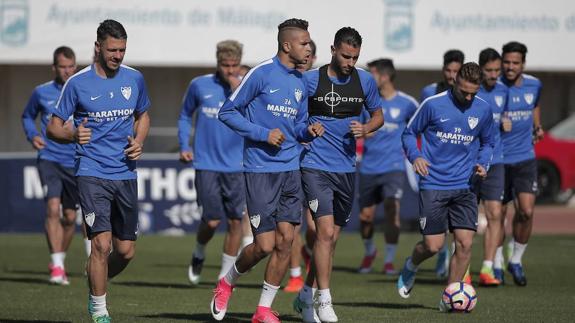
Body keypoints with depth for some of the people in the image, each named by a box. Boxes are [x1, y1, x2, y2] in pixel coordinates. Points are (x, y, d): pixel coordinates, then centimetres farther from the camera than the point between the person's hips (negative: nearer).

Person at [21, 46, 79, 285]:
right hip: (49, 159, -2)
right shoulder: (41, 93, 3)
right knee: (53, 208, -19)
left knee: (70, 217, 7)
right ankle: (57, 266, -18)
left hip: (77, 163, 2)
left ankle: (59, 261, 28)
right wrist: (32, 135, 0)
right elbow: (28, 116, 19)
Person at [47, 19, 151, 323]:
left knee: (126, 251, 7)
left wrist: (139, 141, 2)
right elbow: (53, 127, 1)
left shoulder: (134, 79, 6)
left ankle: (96, 285, 36)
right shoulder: (77, 83, -5)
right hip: (92, 173, -4)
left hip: (126, 173, 4)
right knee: (102, 243, -16)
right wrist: (73, 135, -21)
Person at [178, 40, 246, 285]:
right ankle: (199, 254, 24)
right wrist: (184, 146, 7)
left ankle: (226, 273, 15)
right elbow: (185, 115, 17)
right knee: (212, 221, -7)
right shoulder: (200, 85, 3)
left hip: (236, 166, 1)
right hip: (206, 164, -1)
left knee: (235, 220, 0)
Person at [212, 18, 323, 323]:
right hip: (260, 170, -6)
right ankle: (227, 283, 20)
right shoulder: (261, 74, -9)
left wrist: (308, 131, 0)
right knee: (265, 245, -8)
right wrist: (263, 134, -14)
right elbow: (227, 112, -6)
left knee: (285, 240, 0)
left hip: (290, 170, 6)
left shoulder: (300, 82, 12)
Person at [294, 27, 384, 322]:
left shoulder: (365, 81, 4)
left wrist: (366, 128, -5)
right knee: (326, 231, -17)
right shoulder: (310, 80, -7)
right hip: (315, 166, -5)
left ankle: (305, 296, 27)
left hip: (347, 170, 5)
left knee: (331, 237, 11)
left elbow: (378, 115, 16)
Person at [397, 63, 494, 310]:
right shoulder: (433, 105, -7)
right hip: (433, 185, -3)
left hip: (464, 186, 3)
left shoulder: (484, 110, 4)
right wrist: (415, 156, -14)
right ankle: (411, 267, 30)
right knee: (433, 245, -5)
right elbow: (409, 133, 4)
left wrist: (482, 164, 0)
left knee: (465, 243, -7)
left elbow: (486, 143, 19)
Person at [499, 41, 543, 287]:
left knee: (526, 211, -11)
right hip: (498, 160, -2)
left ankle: (516, 261, 8)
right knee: (498, 214, 4)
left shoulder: (534, 85, 3)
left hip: (525, 158, 2)